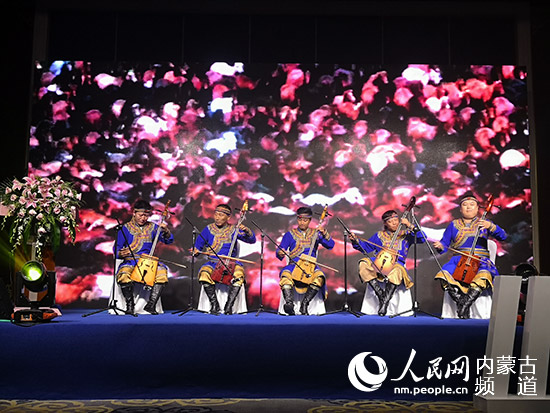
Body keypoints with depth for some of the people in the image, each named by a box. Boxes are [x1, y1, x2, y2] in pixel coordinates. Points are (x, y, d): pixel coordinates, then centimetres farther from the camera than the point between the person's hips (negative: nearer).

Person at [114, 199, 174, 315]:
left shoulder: (152, 227, 13)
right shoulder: (126, 228, 5)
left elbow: (168, 240, 10)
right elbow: (116, 249, 2)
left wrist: (166, 231, -12)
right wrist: (121, 253, -21)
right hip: (130, 261, -2)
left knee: (162, 271, -29)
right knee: (124, 274, -36)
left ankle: (151, 304, -20)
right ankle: (130, 304, -17)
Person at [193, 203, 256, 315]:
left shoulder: (233, 230, 5)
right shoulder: (209, 229, 9)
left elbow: (252, 240, -2)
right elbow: (198, 246, 17)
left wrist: (247, 231, -21)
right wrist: (196, 251, -5)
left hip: (230, 263, -1)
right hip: (213, 263, 1)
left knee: (239, 272, -34)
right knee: (204, 273, -32)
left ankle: (229, 305, -23)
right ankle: (214, 304, -17)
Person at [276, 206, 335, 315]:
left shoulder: (315, 234, 19)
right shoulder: (290, 234, 15)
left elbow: (331, 245, 10)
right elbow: (279, 252, 7)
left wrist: (324, 234, -7)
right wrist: (280, 253, -17)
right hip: (294, 265, 0)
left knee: (319, 276, -34)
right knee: (285, 274, -35)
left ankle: (304, 304, -28)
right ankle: (289, 303, -41)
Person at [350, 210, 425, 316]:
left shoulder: (406, 234, 15)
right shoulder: (380, 235, 22)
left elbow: (422, 239, 2)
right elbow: (366, 247, 22)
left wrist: (410, 226, -6)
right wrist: (356, 241, 4)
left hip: (397, 263, -3)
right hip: (379, 262, 3)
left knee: (397, 270, -40)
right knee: (363, 263, -28)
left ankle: (385, 302, -29)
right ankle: (380, 293, -26)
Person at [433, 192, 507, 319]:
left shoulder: (483, 223, 14)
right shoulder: (454, 225, 18)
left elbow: (502, 236, 1)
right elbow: (445, 244, 16)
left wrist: (491, 226, -19)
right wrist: (440, 246, -8)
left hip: (480, 261, -1)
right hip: (459, 260, 1)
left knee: (484, 276, -37)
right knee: (443, 275, -31)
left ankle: (464, 305, -32)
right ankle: (461, 302, -24)